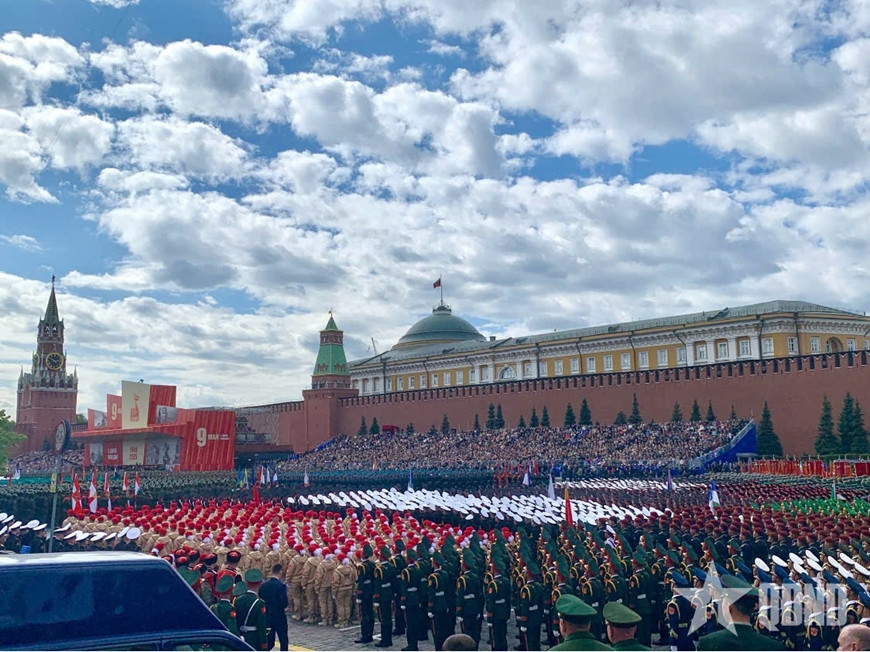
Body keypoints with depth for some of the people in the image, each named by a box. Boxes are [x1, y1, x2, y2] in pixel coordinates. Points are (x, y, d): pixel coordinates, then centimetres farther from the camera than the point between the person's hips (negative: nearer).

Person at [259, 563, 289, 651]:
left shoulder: (263, 585, 0)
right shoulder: (281, 585, -16)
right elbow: (284, 603, -20)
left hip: (266, 616, 5)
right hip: (279, 616, -5)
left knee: (269, 642, 14)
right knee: (284, 641, 8)